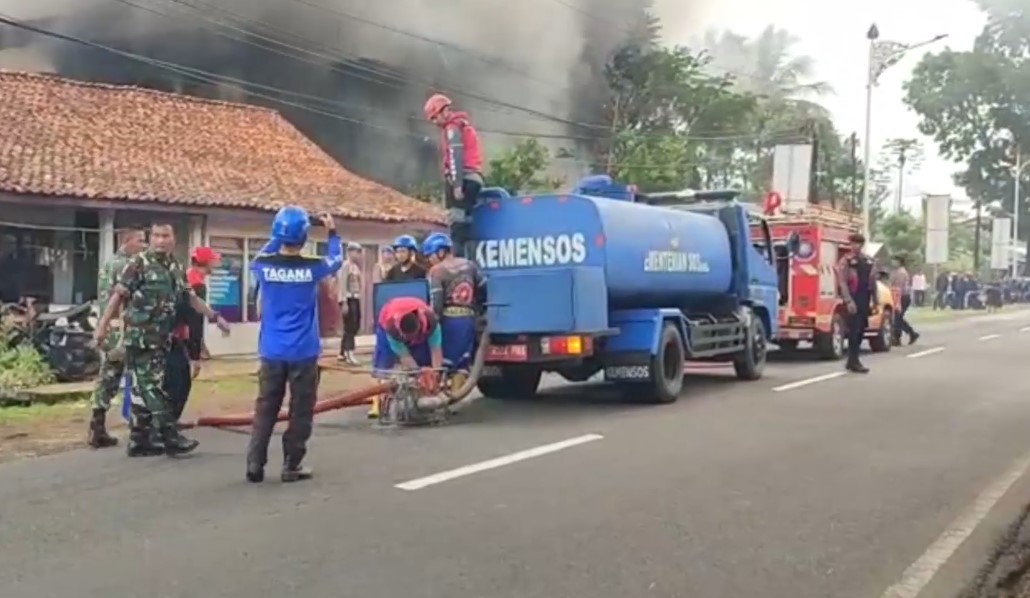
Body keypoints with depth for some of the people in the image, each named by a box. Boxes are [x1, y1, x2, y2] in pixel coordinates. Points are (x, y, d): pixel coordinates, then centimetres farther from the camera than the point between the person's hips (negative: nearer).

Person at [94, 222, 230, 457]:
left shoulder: (177, 268, 15)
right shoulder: (139, 263, -5)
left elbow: (191, 298, 23)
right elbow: (118, 295, -7)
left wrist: (216, 317, 20)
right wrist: (102, 325, -11)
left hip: (162, 338, 7)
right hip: (141, 337, -7)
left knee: (145, 389, 10)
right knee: (153, 388, -6)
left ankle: (139, 441, 15)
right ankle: (170, 438, -5)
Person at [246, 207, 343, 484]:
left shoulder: (264, 265, -6)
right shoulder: (312, 268, -10)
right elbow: (337, 260, 11)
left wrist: (278, 239, 24)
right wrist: (332, 232, 24)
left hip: (271, 351, 3)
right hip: (303, 352, -2)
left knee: (265, 408, 10)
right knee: (300, 410, 6)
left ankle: (254, 465, 9)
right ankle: (292, 466, 9)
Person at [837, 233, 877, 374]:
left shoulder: (868, 261, 14)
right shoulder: (845, 261, -5)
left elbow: (873, 282, 16)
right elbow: (842, 283, -13)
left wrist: (875, 301, 13)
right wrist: (849, 301, -21)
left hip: (865, 301, 7)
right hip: (853, 300, -7)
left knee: (861, 330, 9)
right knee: (854, 330, -9)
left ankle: (851, 361, 18)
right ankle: (854, 362, -5)